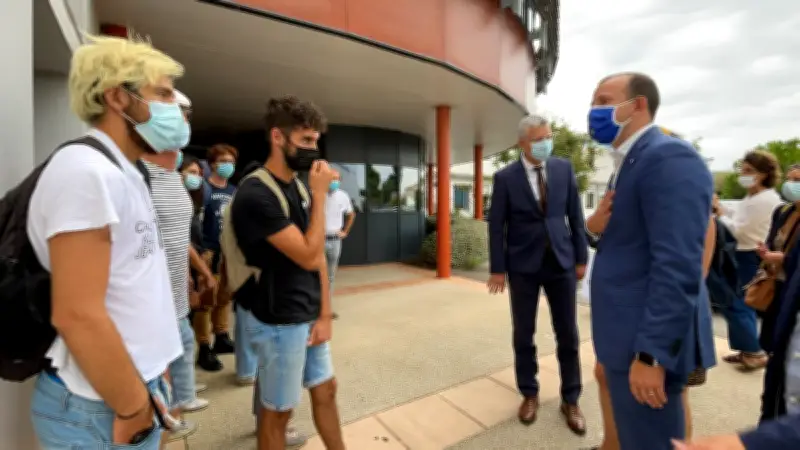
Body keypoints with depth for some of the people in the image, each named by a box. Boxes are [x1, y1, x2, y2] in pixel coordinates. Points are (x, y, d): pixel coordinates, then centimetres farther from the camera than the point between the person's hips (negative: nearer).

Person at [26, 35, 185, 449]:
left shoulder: (121, 173, 9)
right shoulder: (87, 171, -21)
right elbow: (77, 316, -25)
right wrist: (133, 408, -15)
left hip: (136, 386, 8)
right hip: (99, 408, -8)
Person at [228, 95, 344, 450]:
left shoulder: (300, 186, 4)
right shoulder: (256, 194, -20)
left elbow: (318, 256, 5)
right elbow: (309, 256, -24)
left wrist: (324, 314, 3)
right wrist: (320, 195, -18)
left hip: (309, 316, 8)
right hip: (279, 321, -7)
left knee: (326, 389, 21)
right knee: (278, 409, 13)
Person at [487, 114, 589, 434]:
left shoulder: (564, 169, 2)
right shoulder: (505, 178, -5)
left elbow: (575, 216, 6)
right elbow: (496, 226, -5)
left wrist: (581, 257, 4)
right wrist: (498, 269, -6)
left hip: (561, 262, 2)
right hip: (523, 265, -2)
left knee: (568, 335, 9)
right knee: (524, 335, 9)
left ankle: (570, 399, 27)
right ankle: (529, 394, 29)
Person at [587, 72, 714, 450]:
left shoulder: (669, 157, -17)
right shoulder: (630, 161, 14)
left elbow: (678, 266, -24)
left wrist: (651, 353, -24)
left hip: (647, 340, -9)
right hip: (629, 332, 9)